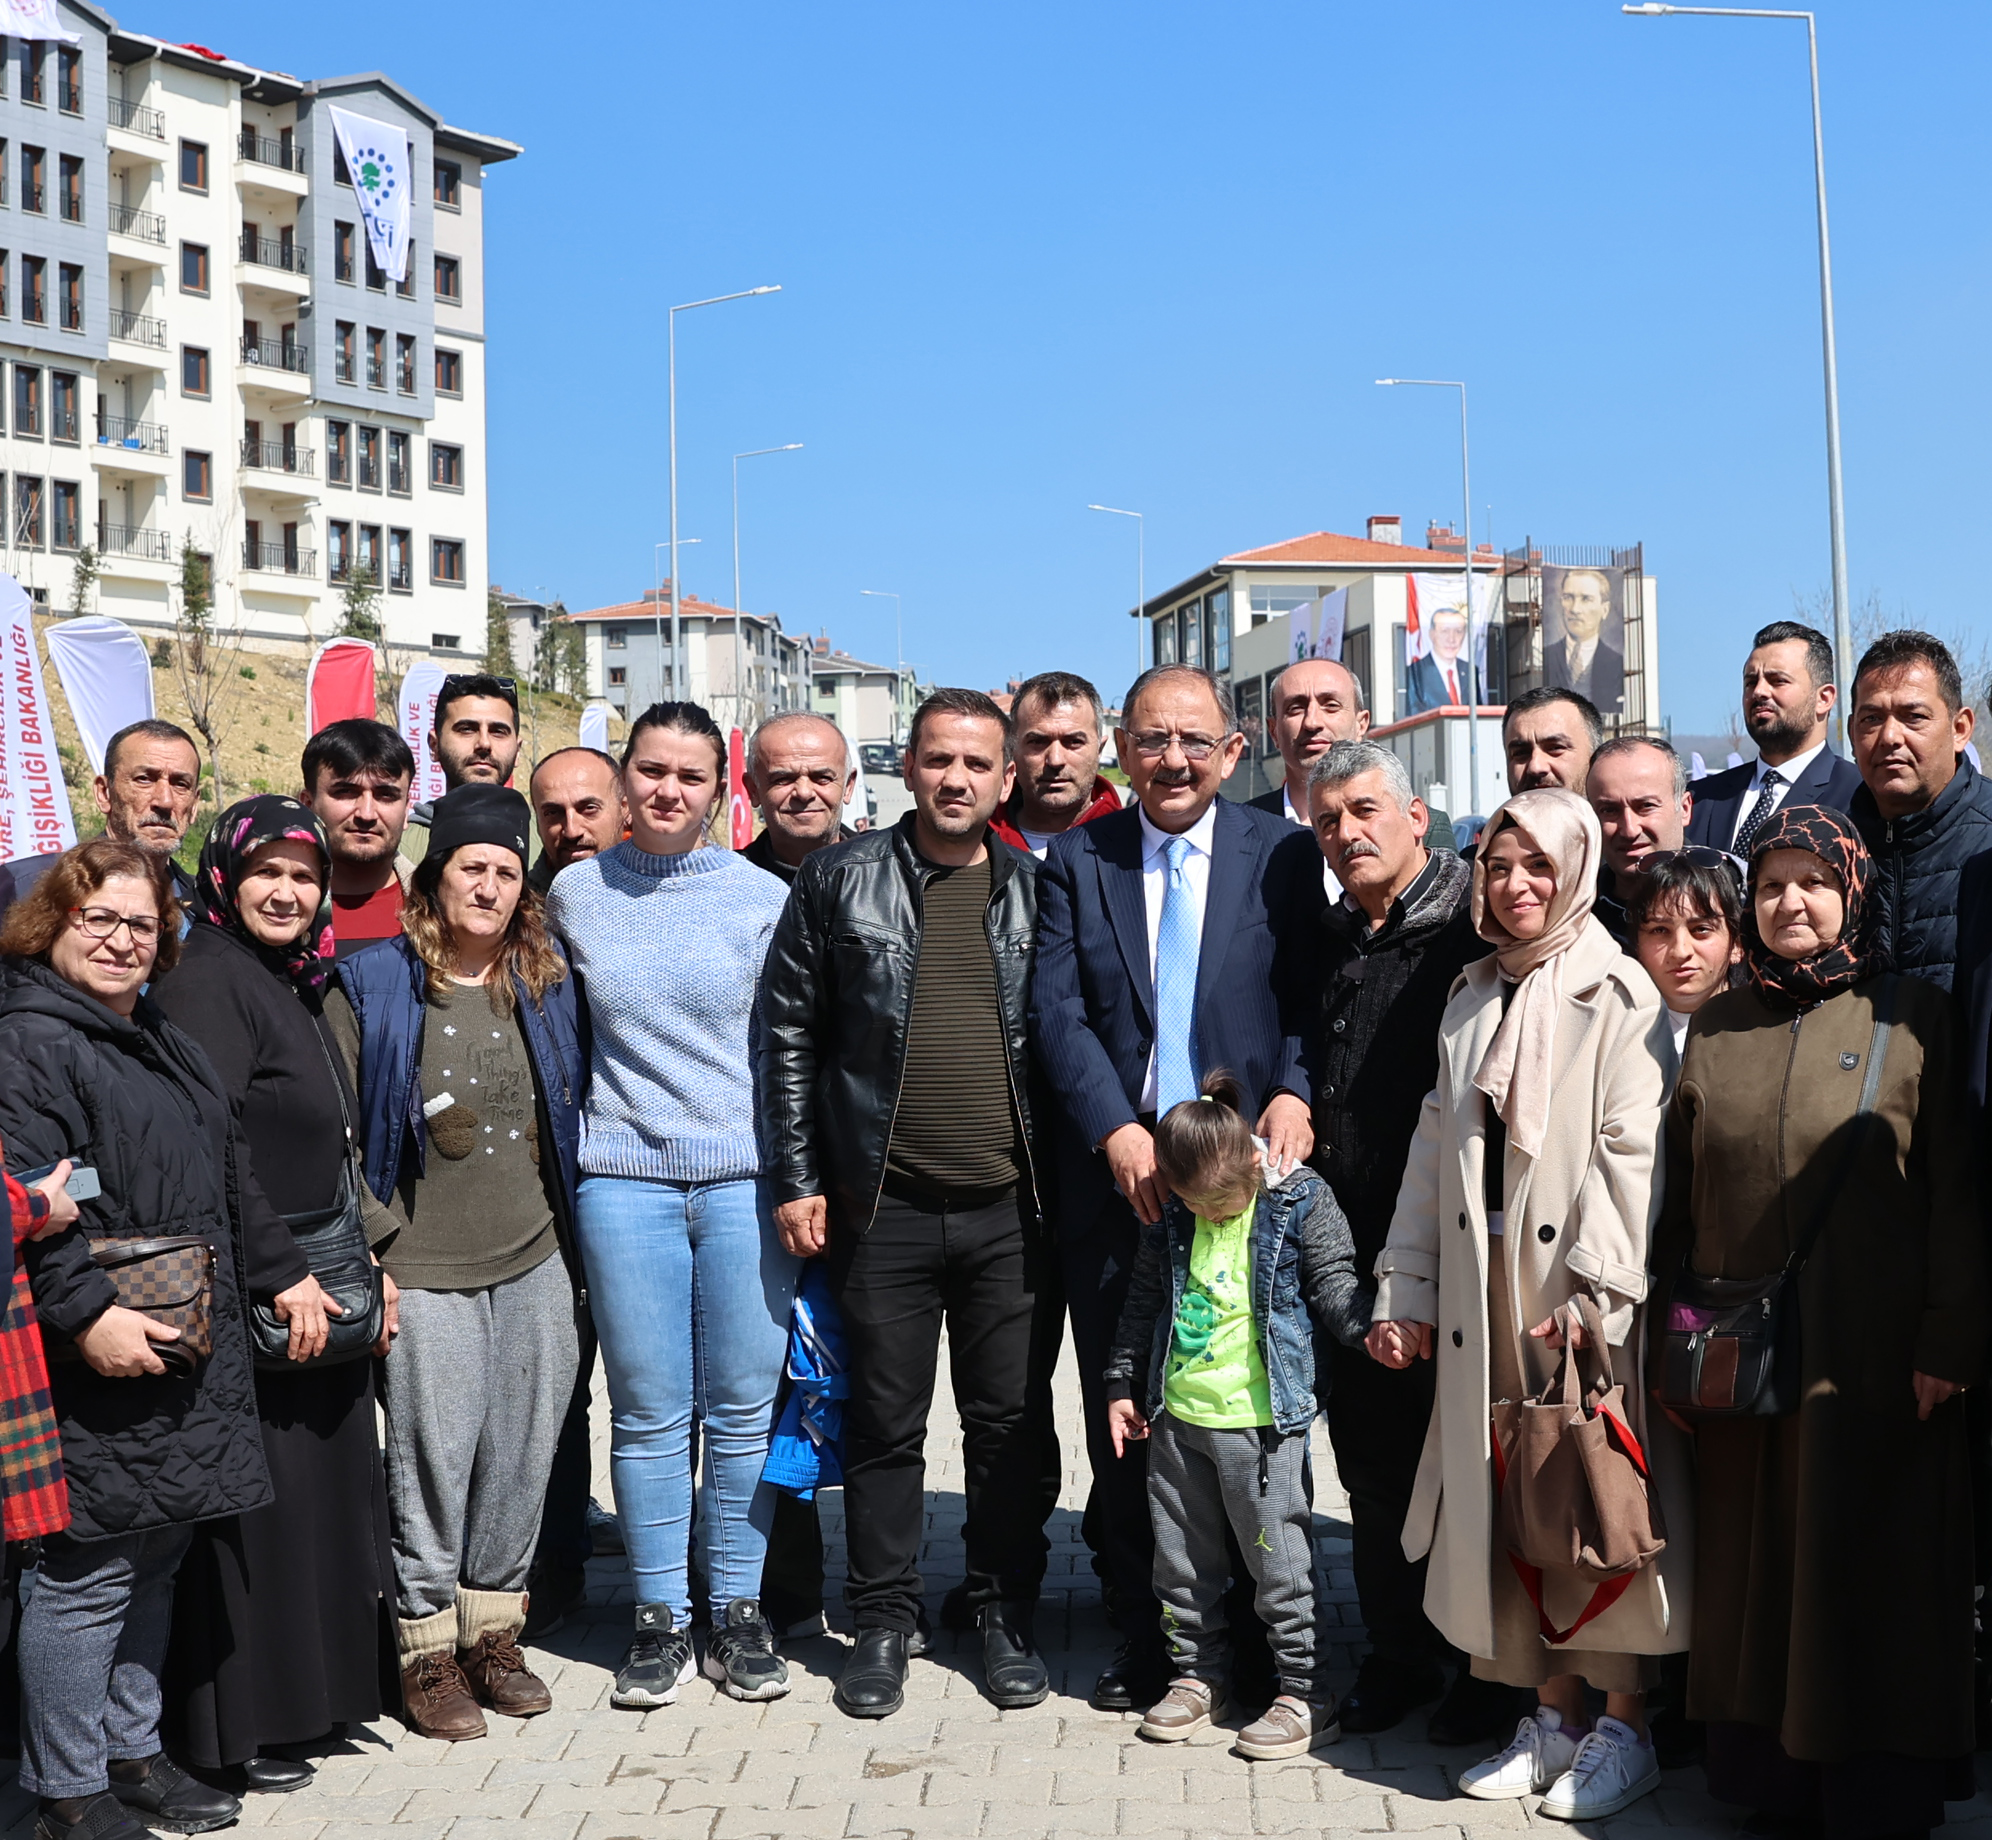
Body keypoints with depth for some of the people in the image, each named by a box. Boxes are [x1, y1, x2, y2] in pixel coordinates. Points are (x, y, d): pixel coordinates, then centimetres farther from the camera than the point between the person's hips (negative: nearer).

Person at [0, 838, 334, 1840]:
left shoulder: (161, 1042, 19)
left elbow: (229, 1178, 25)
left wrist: (284, 1272, 22)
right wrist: (87, 1314, -25)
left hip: (190, 1361, 9)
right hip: (102, 1364, -9)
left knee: (154, 1561, 16)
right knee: (87, 1575, -1)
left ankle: (130, 1752, 30)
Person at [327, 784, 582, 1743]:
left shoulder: (546, 982, 9)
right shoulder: (372, 986, -2)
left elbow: (573, 1113, 17)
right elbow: (337, 1132, -3)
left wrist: (570, 1237, 12)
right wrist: (368, 1254, -8)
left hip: (535, 1265, 4)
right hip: (425, 1272, -3)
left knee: (522, 1455, 8)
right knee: (434, 1459, -2)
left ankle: (494, 1629, 24)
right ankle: (427, 1649, 14)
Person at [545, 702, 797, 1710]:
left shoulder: (763, 898, 1)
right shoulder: (573, 895, 5)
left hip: (747, 1177, 0)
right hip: (624, 1180, 1)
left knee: (744, 1408, 5)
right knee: (649, 1413, 5)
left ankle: (738, 1610, 21)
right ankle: (660, 1618, 19)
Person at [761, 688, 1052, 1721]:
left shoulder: (1036, 890, 6)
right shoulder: (842, 880, 1)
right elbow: (789, 1033, 2)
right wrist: (796, 1180, -2)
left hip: (1008, 1209, 1)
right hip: (883, 1208, -1)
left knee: (1009, 1423, 9)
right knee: (884, 1424, 8)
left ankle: (1006, 1615, 25)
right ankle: (884, 1620, 23)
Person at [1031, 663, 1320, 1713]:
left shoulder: (1281, 853, 4)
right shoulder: (1077, 859, 6)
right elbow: (1056, 1009, -2)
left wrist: (1294, 1091, -18)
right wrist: (1116, 1131, -14)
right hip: (1115, 1168, 1)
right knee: (1122, 1421, 8)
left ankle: (1262, 1642, 21)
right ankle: (1145, 1639, 23)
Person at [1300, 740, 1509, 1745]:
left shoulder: (1472, 928, -9)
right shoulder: (1329, 939, 13)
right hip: (1353, 1246, 6)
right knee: (1372, 1463, 14)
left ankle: (1490, 1666, 20)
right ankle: (1398, 1653, 28)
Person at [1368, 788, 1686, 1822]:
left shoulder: (1619, 997, -6)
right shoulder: (1473, 998, 13)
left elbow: (1632, 1154, -13)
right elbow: (1435, 1151, 13)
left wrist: (1595, 1293, -20)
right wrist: (1406, 1294, 10)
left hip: (1583, 1305, -5)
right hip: (1483, 1301, 6)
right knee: (1513, 1504, 10)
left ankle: (1623, 1731, 15)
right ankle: (1556, 1716, 23)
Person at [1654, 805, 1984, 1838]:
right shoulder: (1716, 1031, 9)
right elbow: (1680, 1197, 10)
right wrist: (1671, 1331, 5)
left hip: (1871, 1356, -3)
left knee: (1869, 1573, 3)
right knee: (1752, 1568, 9)